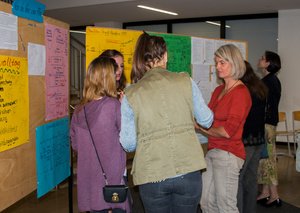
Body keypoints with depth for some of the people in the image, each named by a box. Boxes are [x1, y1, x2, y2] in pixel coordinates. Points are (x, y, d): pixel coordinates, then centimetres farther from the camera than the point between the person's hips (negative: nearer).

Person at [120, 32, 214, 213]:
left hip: (151, 177, 0)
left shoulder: (130, 94, -3)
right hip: (188, 171, 1)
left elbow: (128, 144, -2)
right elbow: (207, 120, 8)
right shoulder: (186, 81, -2)